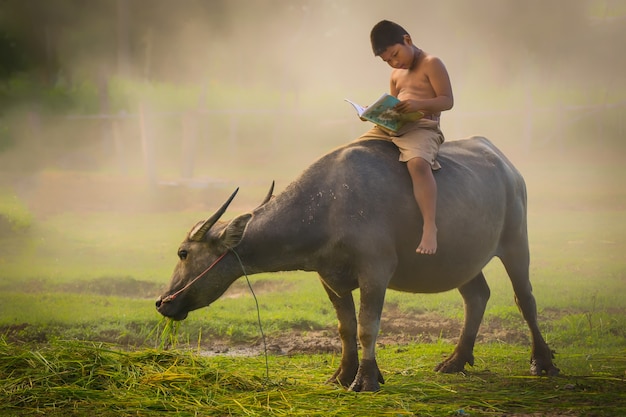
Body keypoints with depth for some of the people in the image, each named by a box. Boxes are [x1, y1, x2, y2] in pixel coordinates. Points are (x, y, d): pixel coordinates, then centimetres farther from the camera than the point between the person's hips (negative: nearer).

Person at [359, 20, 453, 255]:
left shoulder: (431, 64, -2)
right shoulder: (396, 75, 21)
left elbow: (447, 101, -10)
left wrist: (418, 104, -26)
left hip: (422, 127, -9)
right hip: (392, 128, 9)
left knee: (418, 163, -38)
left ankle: (429, 227, -44)